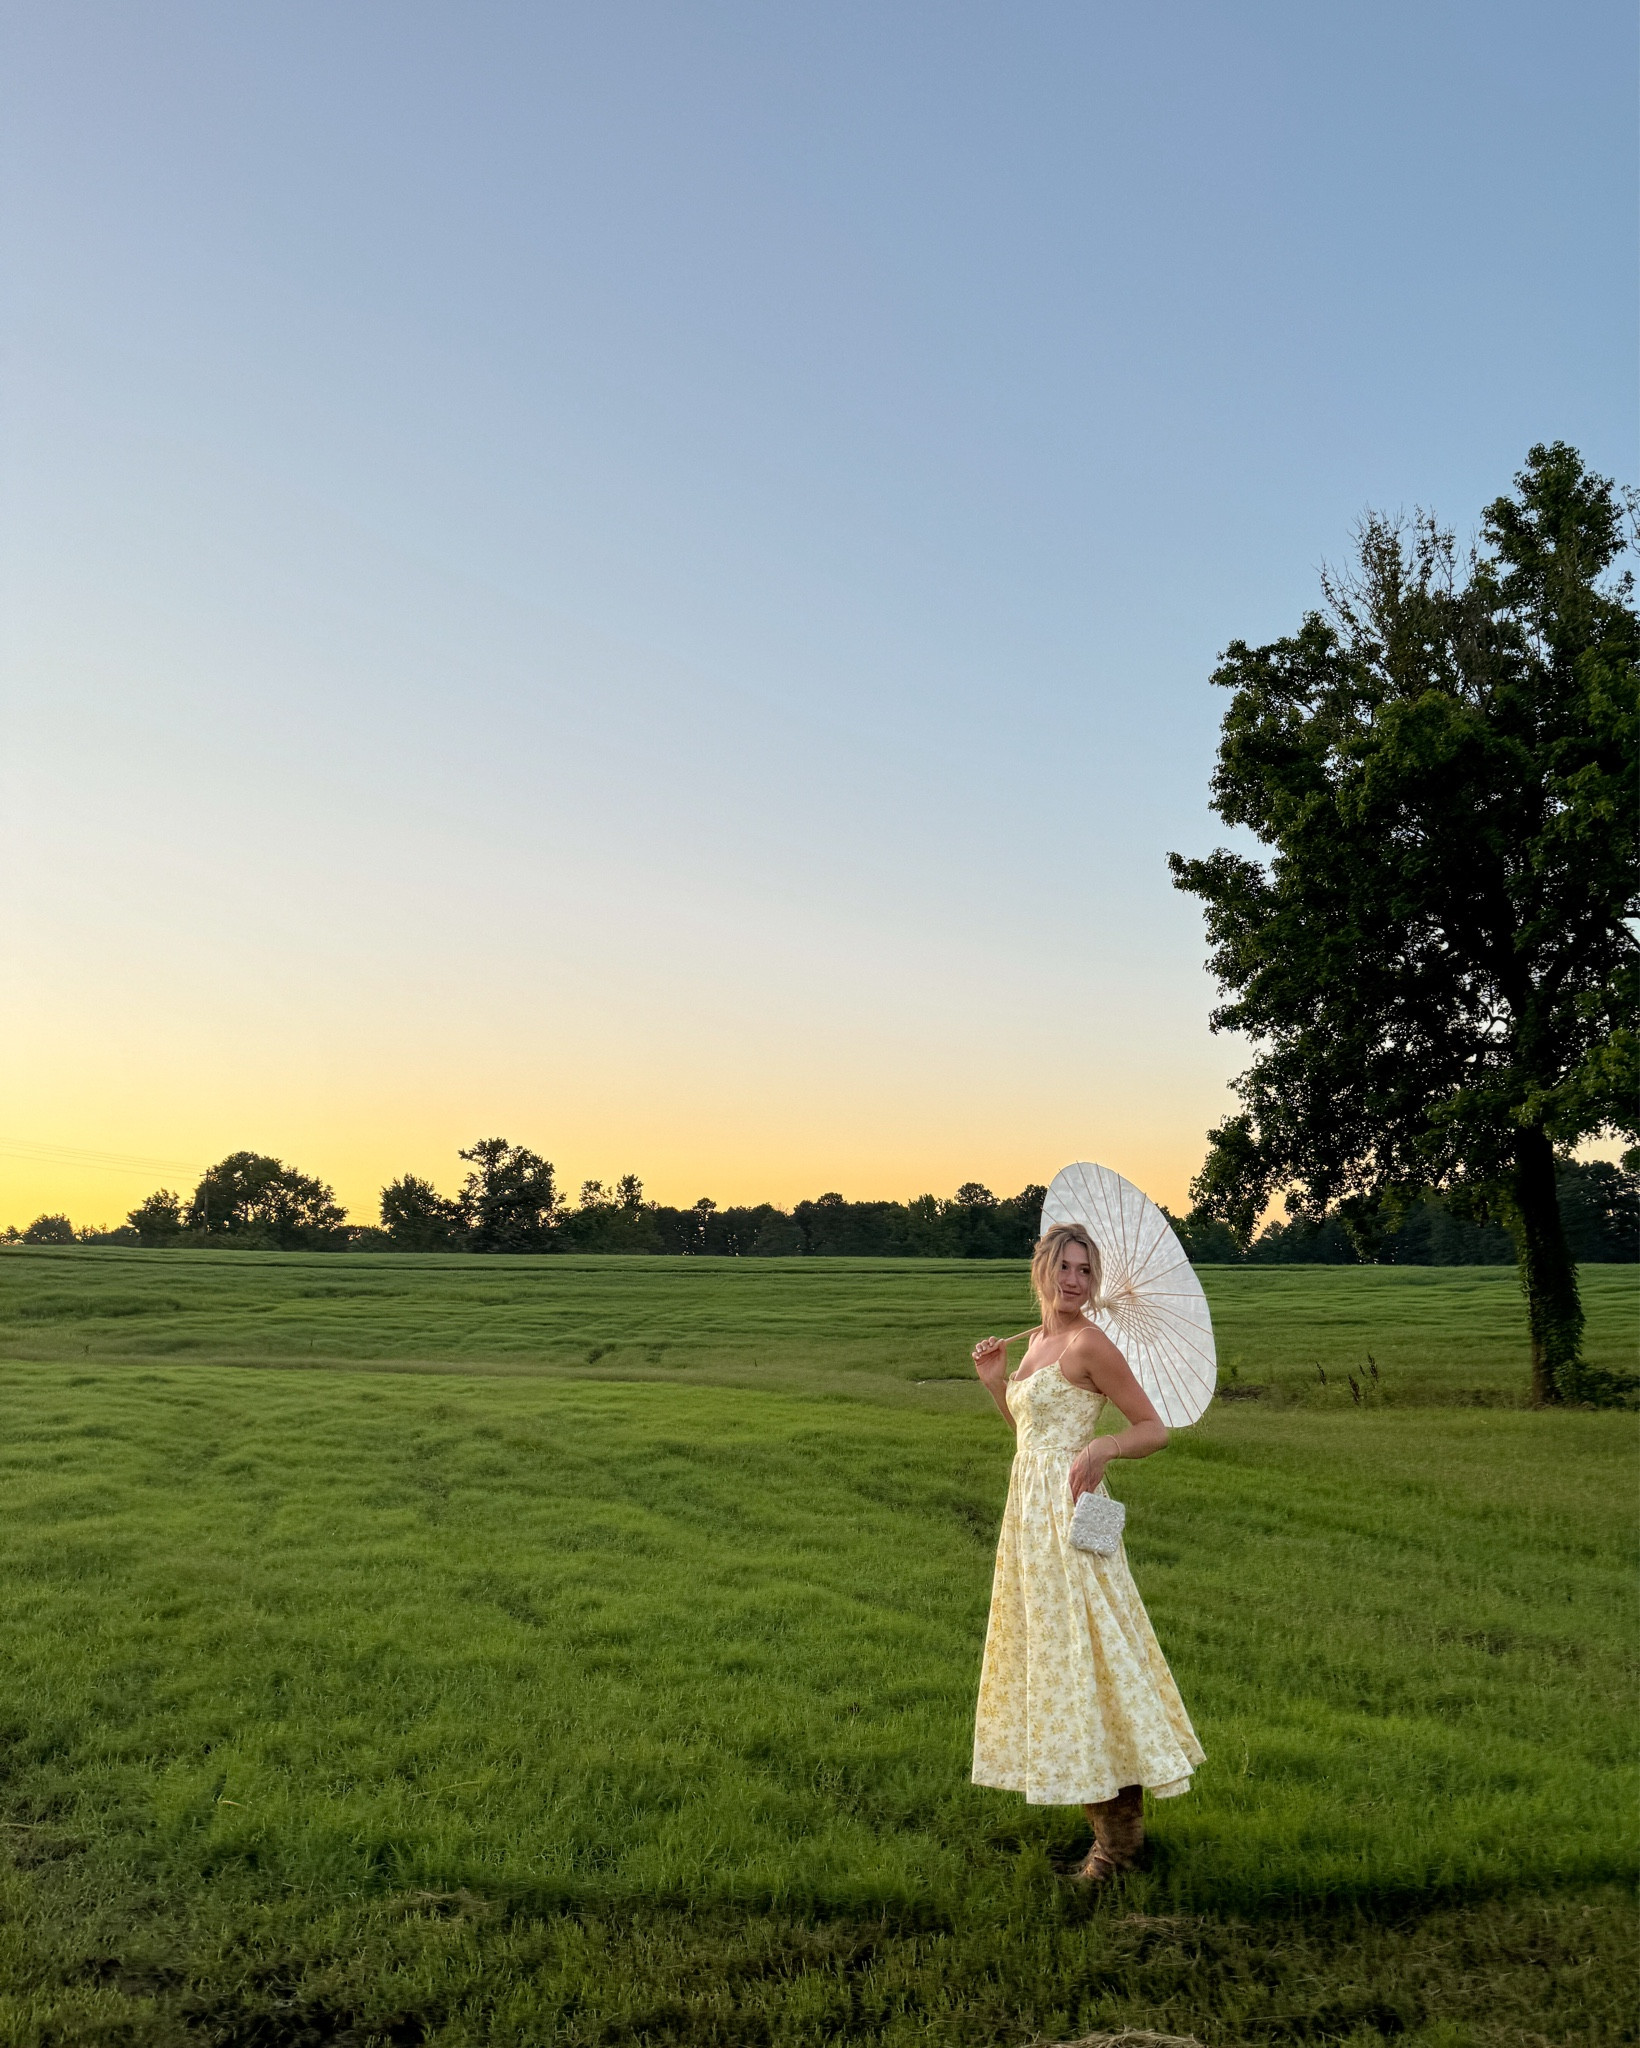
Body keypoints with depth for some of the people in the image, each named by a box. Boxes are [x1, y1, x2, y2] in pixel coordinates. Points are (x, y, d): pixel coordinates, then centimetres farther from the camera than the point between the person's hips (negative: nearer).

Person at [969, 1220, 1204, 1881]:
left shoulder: (1089, 1343, -12)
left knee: (1083, 1652, -5)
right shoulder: (1036, 1341, 12)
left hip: (1067, 1512, -9)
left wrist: (1101, 1448, -28)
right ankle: (1103, 1805, 28)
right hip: (1029, 1506, 9)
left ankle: (1119, 1832, 5)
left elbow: (1153, 1428, -10)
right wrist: (996, 1383, 9)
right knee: (1045, 1651, 15)